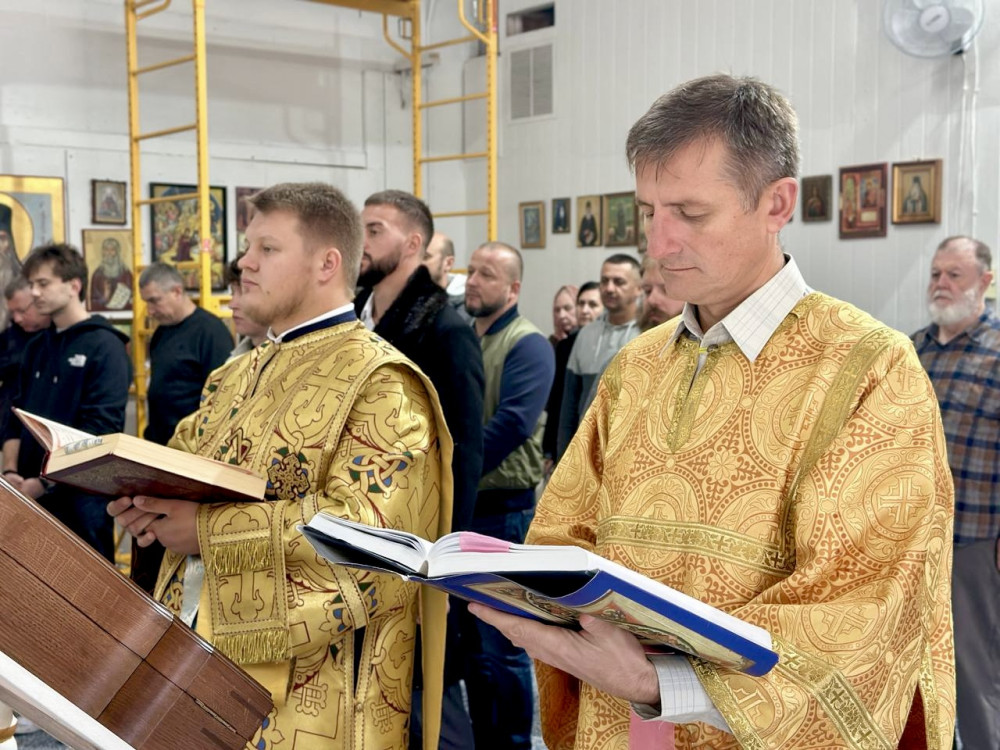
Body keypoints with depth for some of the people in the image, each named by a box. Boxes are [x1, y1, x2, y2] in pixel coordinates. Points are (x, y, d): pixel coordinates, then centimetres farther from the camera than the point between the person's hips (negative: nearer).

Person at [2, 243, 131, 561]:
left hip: (81, 497, -6)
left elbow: (100, 430, -16)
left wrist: (43, 482, -17)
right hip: (30, 497, 6)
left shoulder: (105, 347, -9)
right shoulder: (36, 347, 13)